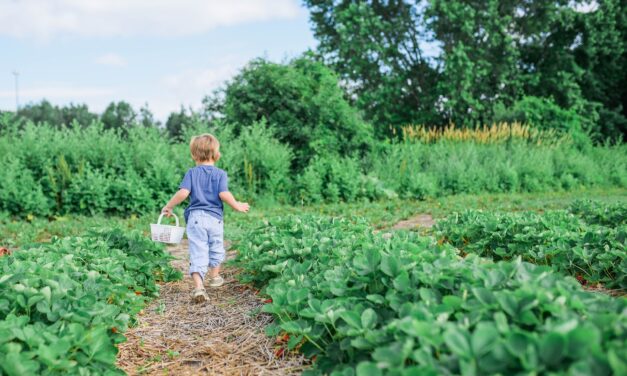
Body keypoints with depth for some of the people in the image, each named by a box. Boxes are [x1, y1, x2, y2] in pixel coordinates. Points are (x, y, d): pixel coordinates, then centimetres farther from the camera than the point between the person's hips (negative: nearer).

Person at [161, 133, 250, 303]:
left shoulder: (191, 173, 2)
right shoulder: (220, 174, 0)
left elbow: (183, 193, -10)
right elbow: (224, 194, -13)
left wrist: (168, 206, 3)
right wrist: (237, 206, 2)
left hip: (195, 217, -1)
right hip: (215, 217, 1)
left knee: (197, 253, -4)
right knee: (216, 249, 22)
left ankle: (198, 286, -19)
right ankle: (214, 277, 40)